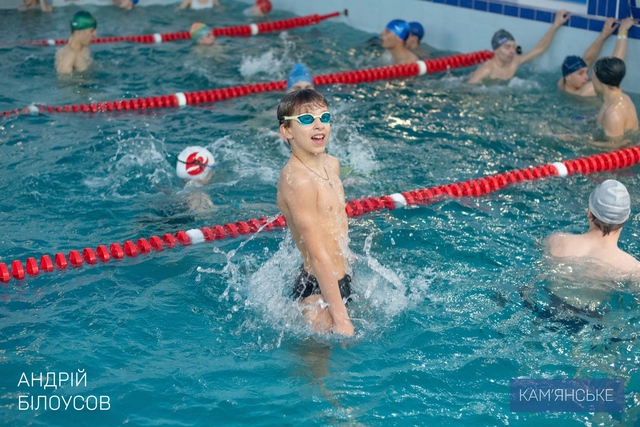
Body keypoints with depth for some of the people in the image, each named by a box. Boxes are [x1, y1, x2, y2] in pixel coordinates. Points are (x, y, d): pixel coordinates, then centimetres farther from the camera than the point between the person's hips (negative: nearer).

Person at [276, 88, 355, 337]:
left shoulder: (331, 164, 7)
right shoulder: (296, 179, -22)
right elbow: (318, 254, -24)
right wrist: (341, 317, -24)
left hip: (340, 282, 9)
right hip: (317, 291, -9)